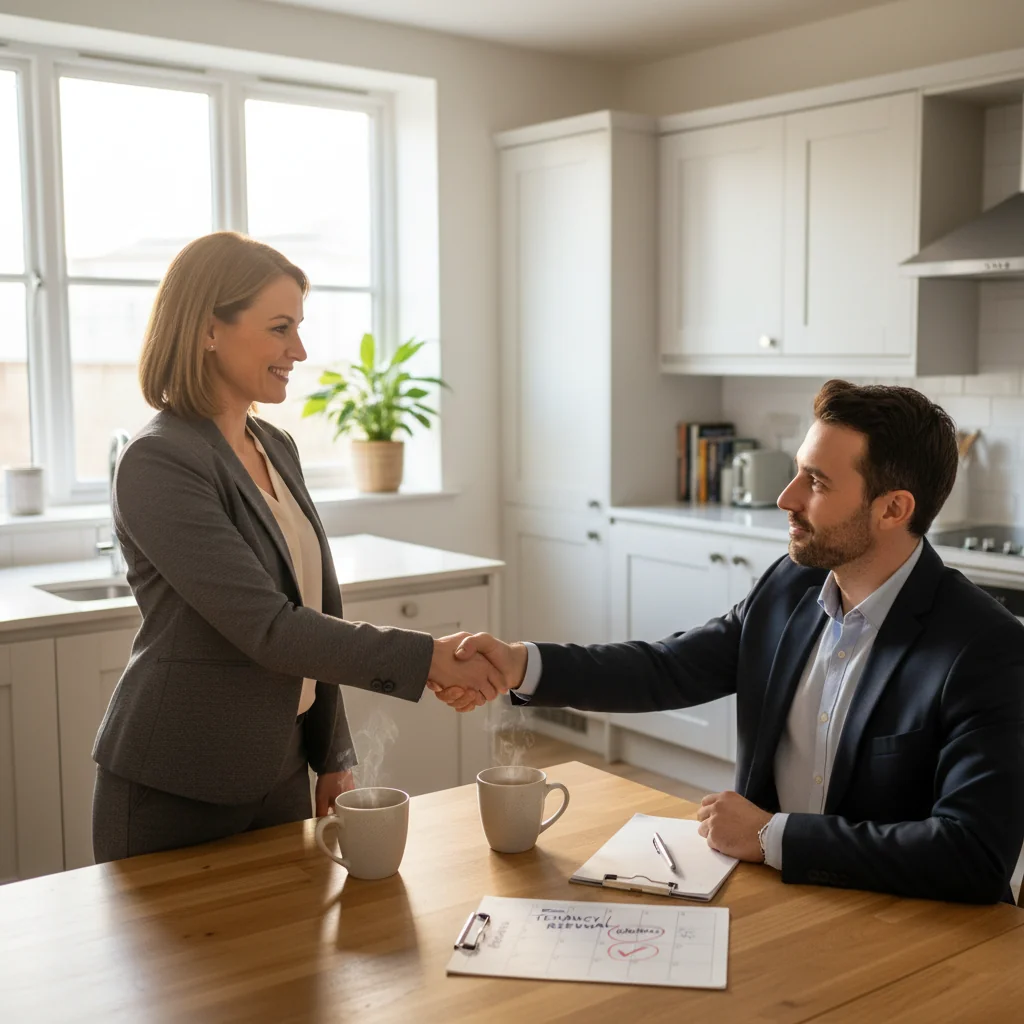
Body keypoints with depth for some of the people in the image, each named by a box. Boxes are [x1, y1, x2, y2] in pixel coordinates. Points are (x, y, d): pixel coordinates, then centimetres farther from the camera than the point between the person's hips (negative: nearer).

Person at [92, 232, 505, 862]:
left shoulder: (277, 448, 7)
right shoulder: (158, 465, -18)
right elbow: (267, 628, -24)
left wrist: (335, 758, 11)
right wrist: (429, 658, -25)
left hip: (280, 772, 7)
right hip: (173, 792, -7)